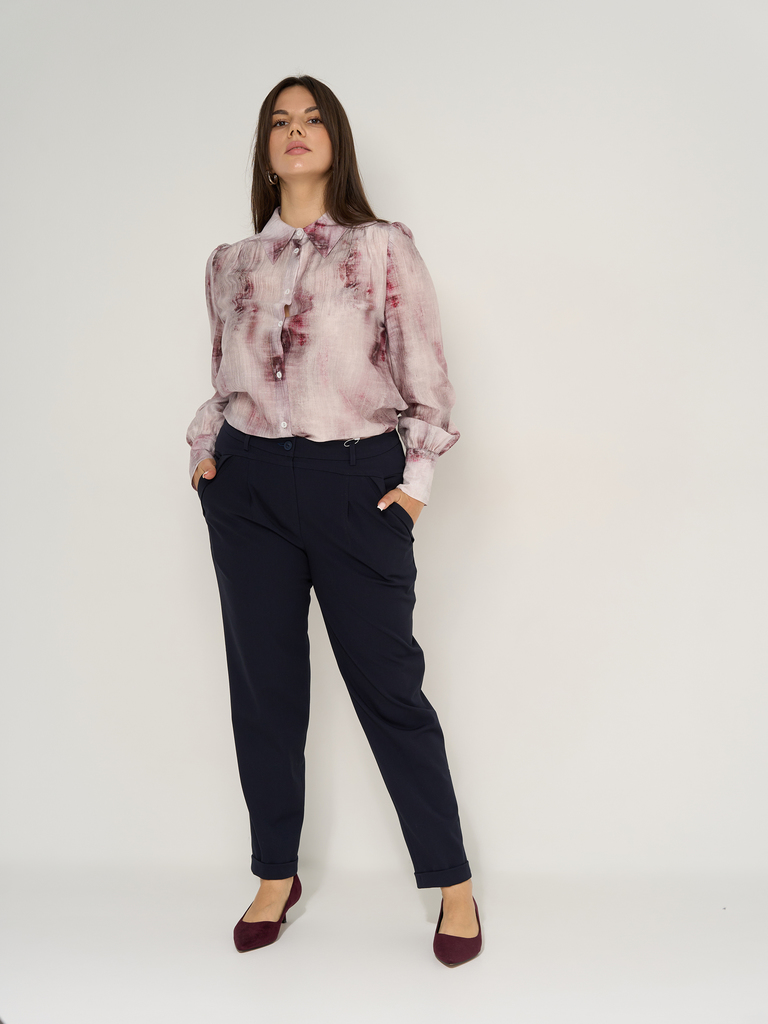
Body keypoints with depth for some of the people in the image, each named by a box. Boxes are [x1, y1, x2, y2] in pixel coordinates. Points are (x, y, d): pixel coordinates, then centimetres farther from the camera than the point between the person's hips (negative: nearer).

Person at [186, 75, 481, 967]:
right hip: (248, 489, 4)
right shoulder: (230, 264, 11)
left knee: (389, 686, 0)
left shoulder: (385, 249, 2)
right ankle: (276, 877, 26)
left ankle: (453, 884, 15)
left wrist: (418, 475, -6)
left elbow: (427, 374, 1)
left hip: (356, 483, -3)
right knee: (263, 687, 9)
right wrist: (204, 447, 6)